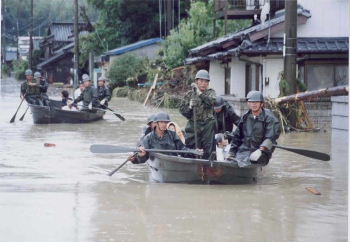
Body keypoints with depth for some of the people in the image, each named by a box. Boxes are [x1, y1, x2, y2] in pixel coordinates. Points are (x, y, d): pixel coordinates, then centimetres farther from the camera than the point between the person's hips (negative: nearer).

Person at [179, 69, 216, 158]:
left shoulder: (210, 92, 8)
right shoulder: (189, 94, 10)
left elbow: (211, 102, -14)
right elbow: (182, 110, 6)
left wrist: (199, 93, -21)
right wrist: (190, 107, -14)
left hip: (207, 125, -1)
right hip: (193, 125, 1)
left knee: (208, 150, 1)